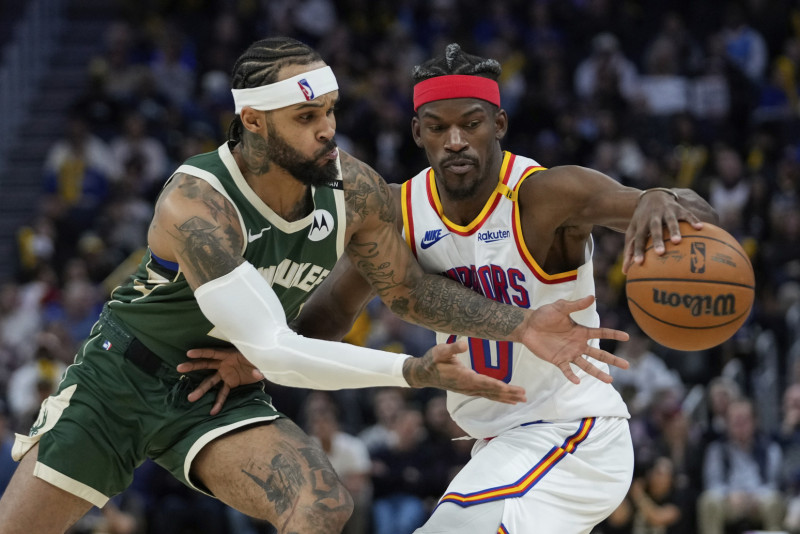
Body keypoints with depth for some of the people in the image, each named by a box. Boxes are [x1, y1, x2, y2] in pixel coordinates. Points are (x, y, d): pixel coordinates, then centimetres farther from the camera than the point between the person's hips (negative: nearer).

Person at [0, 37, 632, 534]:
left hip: (218, 393, 4)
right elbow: (272, 350, -35)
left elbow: (409, 291, 2)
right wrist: (415, 372, -40)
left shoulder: (355, 190, -15)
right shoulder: (195, 205, -32)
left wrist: (522, 325, -13)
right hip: (119, 377, -3)